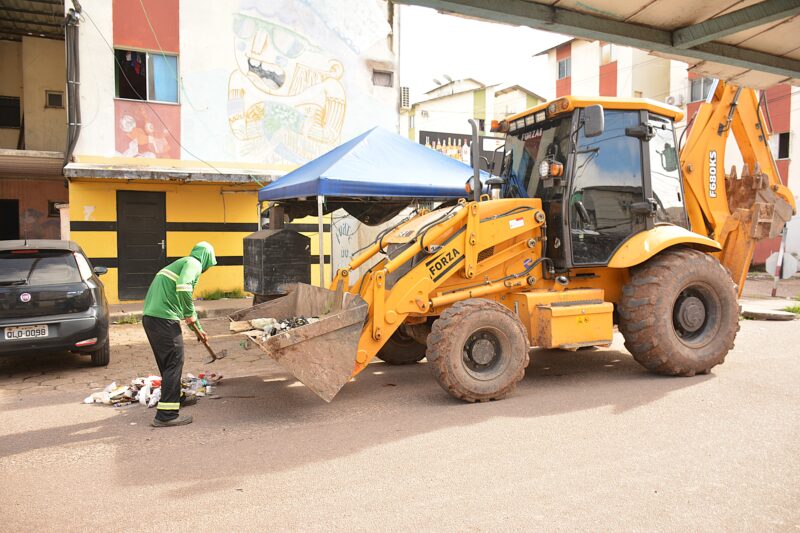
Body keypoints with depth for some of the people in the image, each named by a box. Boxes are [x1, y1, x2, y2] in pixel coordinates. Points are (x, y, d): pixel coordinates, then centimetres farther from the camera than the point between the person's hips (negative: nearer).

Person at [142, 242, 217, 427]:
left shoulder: (181, 263, 28)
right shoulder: (193, 264, -3)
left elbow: (183, 300, 37)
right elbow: (183, 287, -25)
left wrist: (198, 328, 45)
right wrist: (190, 314, -10)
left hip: (149, 317, 10)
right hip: (164, 319, -9)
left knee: (166, 362, 22)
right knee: (174, 363, -4)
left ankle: (176, 398, 38)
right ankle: (166, 415, -3)